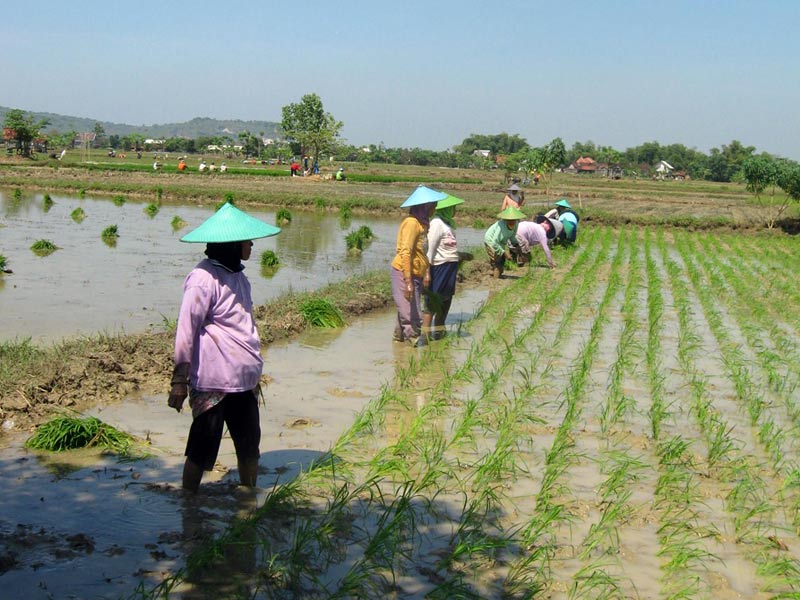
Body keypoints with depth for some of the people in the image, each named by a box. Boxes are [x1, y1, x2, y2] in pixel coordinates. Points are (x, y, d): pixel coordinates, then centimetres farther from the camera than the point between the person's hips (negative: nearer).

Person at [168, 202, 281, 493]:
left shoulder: (238, 276, 13)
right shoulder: (203, 279, -14)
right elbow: (186, 330, -15)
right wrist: (180, 380, -17)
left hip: (244, 381, 8)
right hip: (213, 382, -8)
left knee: (249, 448, 13)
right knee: (202, 450, 2)